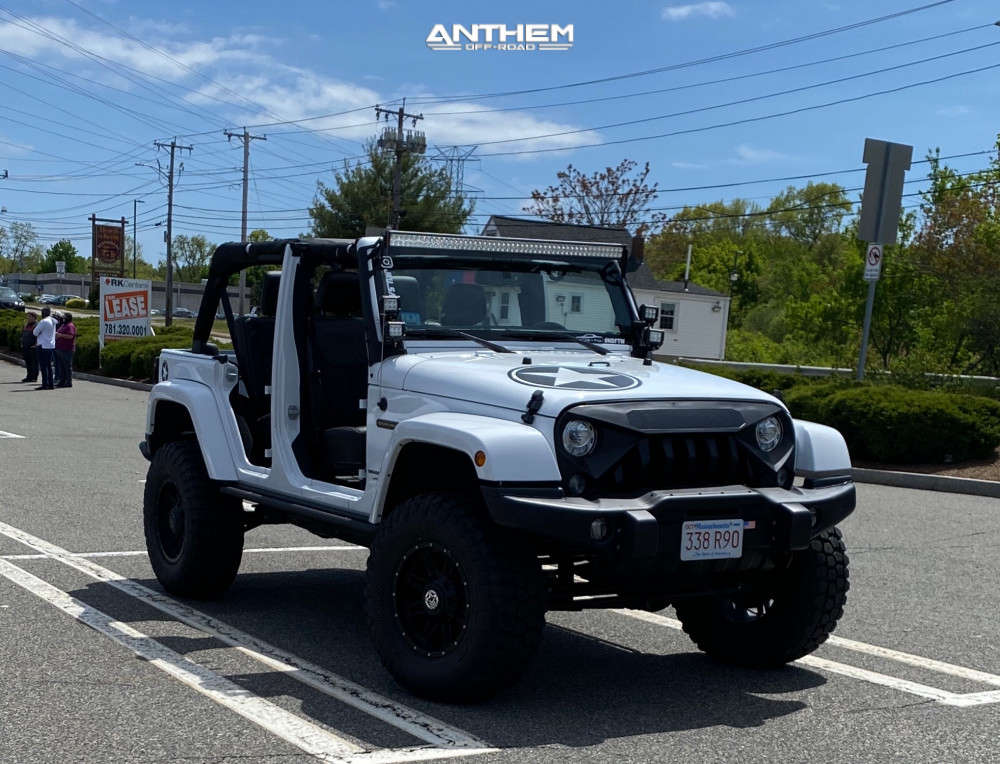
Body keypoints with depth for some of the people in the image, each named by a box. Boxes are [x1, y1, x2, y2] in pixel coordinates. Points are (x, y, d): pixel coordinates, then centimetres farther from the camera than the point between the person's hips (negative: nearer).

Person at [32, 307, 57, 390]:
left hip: (44, 346, -8)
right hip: (51, 345, 8)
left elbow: (35, 332, -11)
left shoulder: (44, 322, -14)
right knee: (48, 366, 12)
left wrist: (36, 326, 9)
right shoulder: (53, 321, 11)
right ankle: (50, 384, 12)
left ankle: (45, 384, -8)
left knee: (43, 366, -5)